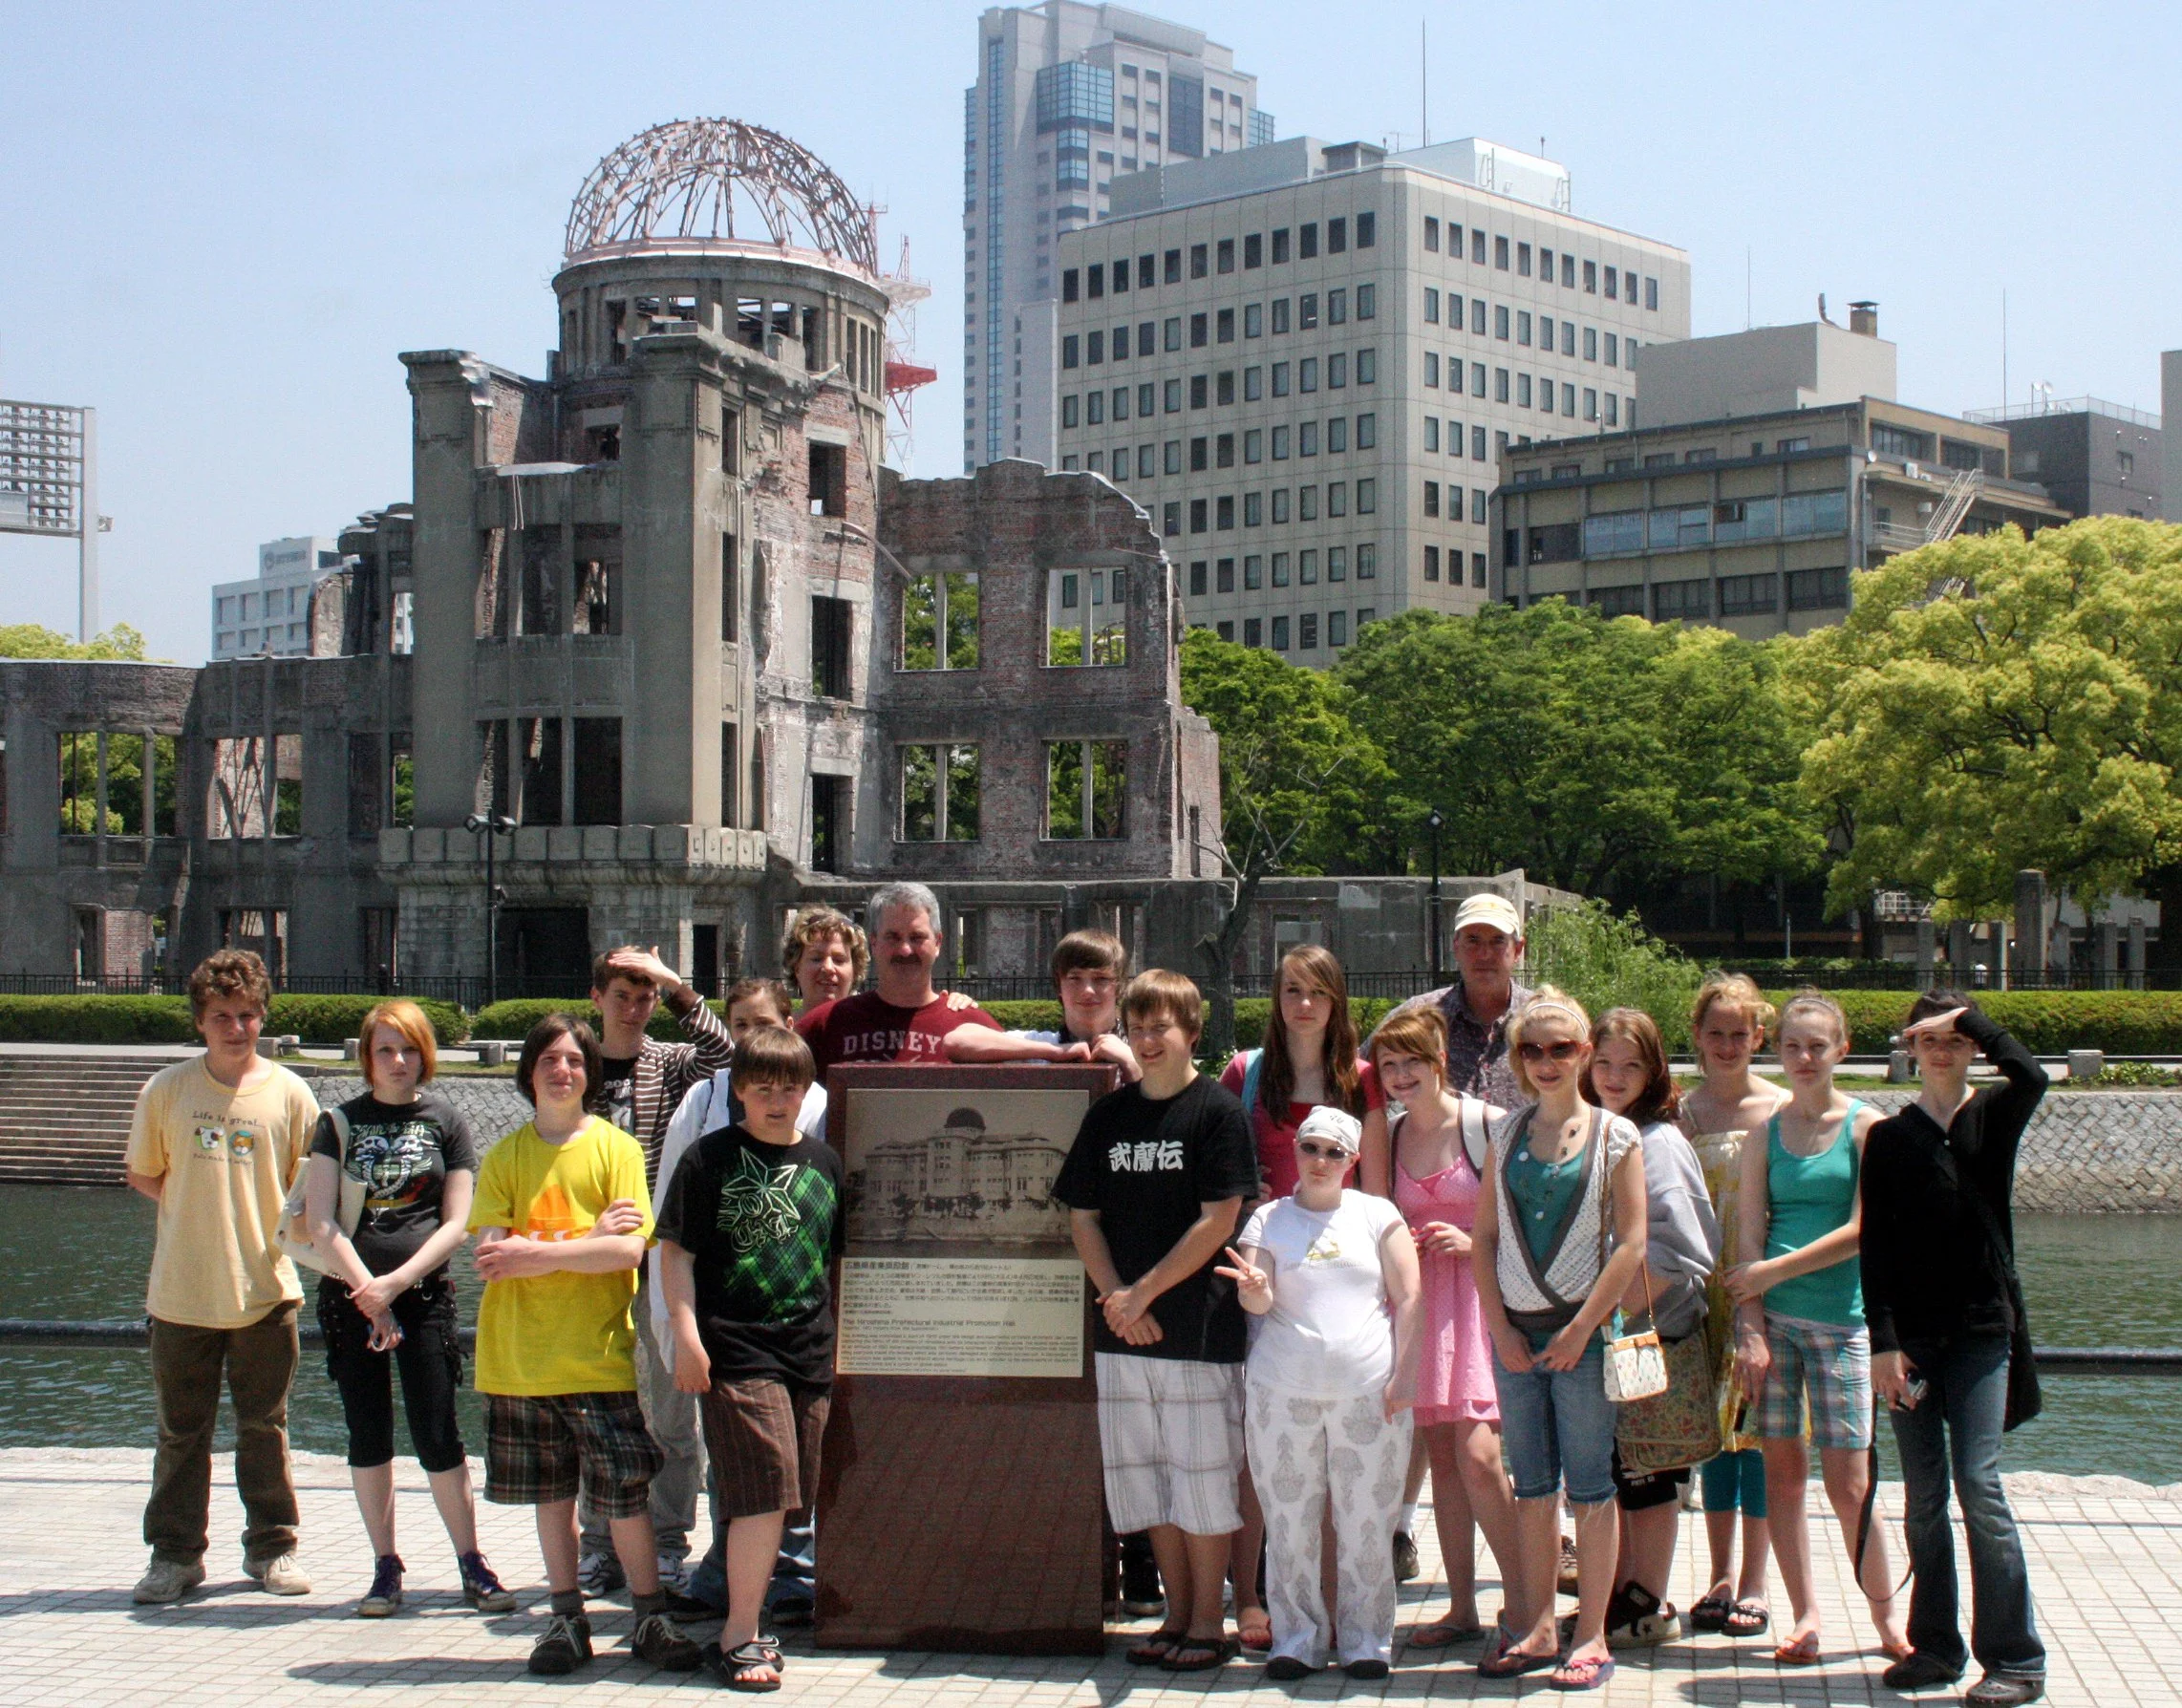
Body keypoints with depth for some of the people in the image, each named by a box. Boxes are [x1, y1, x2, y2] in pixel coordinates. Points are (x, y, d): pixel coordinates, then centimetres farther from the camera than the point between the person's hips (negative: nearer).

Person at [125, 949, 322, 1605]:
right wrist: (199, 1210, -1)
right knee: (181, 1429, 8)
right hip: (181, 1293, 0)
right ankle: (175, 1553, 18)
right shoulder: (166, 1090, -1)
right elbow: (141, 1173, 9)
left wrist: (282, 1227, -9)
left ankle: (271, 1548, 20)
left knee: (265, 1427, 9)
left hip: (265, 1289, 0)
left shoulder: (289, 1094, -1)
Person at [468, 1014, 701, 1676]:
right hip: (520, 1356, 2)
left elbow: (628, 1250, -11)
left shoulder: (615, 1148, 0)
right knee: (550, 1493, 9)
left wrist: (533, 1254, -15)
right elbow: (489, 1256, -6)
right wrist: (587, 1237, -13)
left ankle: (650, 1617, 10)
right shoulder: (505, 1157, 6)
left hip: (599, 1353, -2)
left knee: (625, 1492, -2)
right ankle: (567, 1617, 20)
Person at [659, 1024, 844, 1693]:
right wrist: (686, 1334, -10)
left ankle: (747, 1618, 21)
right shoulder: (710, 1158, -1)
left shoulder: (822, 1162, 12)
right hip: (736, 1350, -5)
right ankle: (741, 1636, -3)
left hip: (809, 1354, 5)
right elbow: (675, 1250, -2)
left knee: (782, 1498, 9)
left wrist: (840, 1338, 17)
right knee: (764, 1492, -11)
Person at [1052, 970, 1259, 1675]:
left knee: (1200, 1475, 0)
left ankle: (1209, 1622, 10)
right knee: (1146, 1476, 10)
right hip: (1122, 1328, 5)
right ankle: (1177, 1613, 21)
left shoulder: (1218, 1112, -5)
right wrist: (1116, 1297, -5)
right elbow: (1082, 1217, 10)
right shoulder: (1108, 1115, 10)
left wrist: (1144, 1291, -12)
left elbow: (1218, 1221, -11)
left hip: (1199, 1327, -5)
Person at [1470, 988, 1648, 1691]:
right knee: (1532, 1488, 10)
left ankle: (1591, 1635, 7)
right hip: (1514, 1331, 4)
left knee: (1589, 1487, 1)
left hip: (1583, 1331, -4)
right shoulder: (1507, 1133, 8)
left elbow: (1631, 1245, -7)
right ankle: (1536, 1627, 18)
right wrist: (1501, 1329, -1)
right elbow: (1484, 1236, 9)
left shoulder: (1615, 1137, -2)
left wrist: (1579, 1331, -12)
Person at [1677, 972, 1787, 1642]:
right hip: (1704, 1288, 2)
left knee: (1757, 1429, 0)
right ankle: (1720, 1576, 18)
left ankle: (1754, 1584, 8)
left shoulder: (1781, 1109, -2)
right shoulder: (1683, 1113, 4)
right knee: (1714, 1432, 8)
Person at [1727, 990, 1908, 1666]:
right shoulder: (1765, 1130, 7)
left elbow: (1861, 1230, -8)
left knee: (1847, 1479, -2)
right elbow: (1748, 1236, 2)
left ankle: (1884, 1610, 15)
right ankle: (1805, 1616, 10)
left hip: (1841, 1318, -3)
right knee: (1781, 1466, 2)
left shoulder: (1865, 1127, -1)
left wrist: (1775, 1270, -9)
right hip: (1770, 1315, 3)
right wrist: (1751, 1329, -6)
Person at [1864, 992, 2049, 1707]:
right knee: (1923, 1497, 5)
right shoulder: (1889, 1137, 6)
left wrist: (1970, 1018, -10)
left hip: (1981, 1327, -2)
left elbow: (2031, 1076, -21)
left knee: (1978, 1483, -9)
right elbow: (1874, 1246, 2)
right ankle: (1935, 1646, 15)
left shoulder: (1993, 1115, 4)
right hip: (1912, 1337, 2)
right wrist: (1883, 1342, -6)